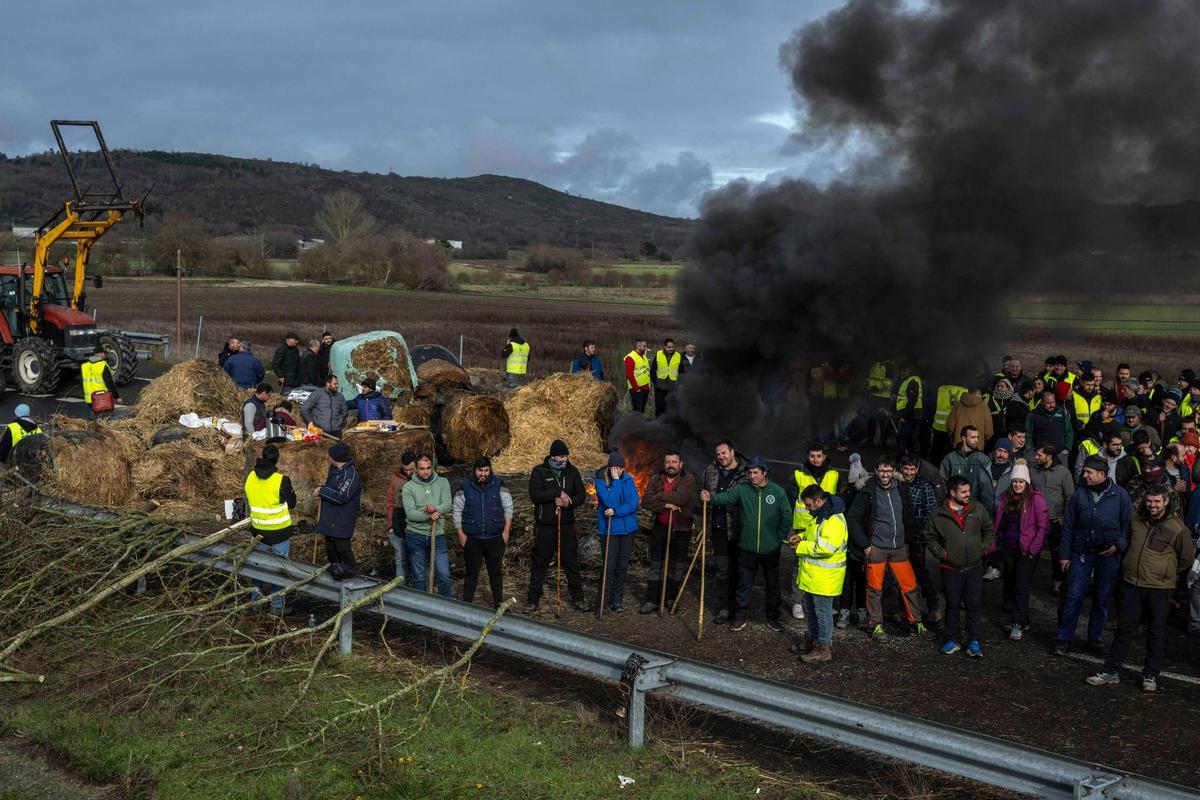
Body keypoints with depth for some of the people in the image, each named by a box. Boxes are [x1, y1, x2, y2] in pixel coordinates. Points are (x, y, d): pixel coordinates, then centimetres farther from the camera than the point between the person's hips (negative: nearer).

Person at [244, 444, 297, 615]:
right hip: (279, 531, -5)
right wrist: (291, 491, 8)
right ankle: (277, 606, 13)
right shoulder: (281, 480, -21)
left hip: (257, 530, 5)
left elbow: (249, 501, 8)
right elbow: (291, 503, -9)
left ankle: (255, 599, 32)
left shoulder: (250, 477, -5)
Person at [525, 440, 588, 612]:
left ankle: (577, 598, 17)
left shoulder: (572, 471, 6)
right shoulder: (539, 471, -5)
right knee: (540, 562, 5)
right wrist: (559, 493, -22)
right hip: (544, 526, -3)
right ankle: (533, 599, 13)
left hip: (567, 525, 3)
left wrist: (567, 502, -16)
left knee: (571, 562, 7)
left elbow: (581, 495, 3)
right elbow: (534, 495, -17)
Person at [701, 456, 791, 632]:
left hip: (770, 550, 0)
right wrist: (711, 498, -41)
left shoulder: (778, 492, -5)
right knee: (744, 585, 8)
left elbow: (787, 517, -1)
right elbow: (727, 497, -21)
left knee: (772, 585, 13)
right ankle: (741, 617, 20)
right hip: (747, 548, 0)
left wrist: (780, 538, -4)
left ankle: (773, 618, 27)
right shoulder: (742, 489, -4)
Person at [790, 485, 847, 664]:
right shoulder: (820, 515, 10)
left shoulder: (834, 520, -24)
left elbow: (826, 548, -32)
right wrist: (801, 537, 7)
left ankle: (824, 648, 9)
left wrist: (801, 547, -21)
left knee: (823, 612, 0)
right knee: (811, 608, 21)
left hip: (824, 577, -10)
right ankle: (813, 639, 35)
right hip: (812, 575, 10)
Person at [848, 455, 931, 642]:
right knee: (875, 589, 3)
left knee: (910, 586, 3)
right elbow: (852, 519, -7)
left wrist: (907, 541, 10)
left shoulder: (900, 491, 6)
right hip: (876, 548, -3)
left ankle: (917, 623, 15)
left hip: (899, 549, 4)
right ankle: (876, 625, 15)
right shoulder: (867, 492, -7)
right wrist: (865, 545, -8)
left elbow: (908, 518, 18)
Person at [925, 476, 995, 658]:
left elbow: (989, 530, 15)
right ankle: (952, 641, 21)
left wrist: (985, 547, 3)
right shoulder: (939, 515, -4)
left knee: (975, 605, 0)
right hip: (951, 568, -1)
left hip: (974, 567, 1)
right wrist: (940, 552, -4)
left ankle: (974, 642, 7)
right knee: (952, 605, 10)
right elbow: (930, 537, 8)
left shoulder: (978, 509, 2)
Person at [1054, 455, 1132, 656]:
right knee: (1074, 595, -1)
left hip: (1109, 554, 0)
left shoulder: (1120, 495, -5)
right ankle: (1063, 638, 7)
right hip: (1081, 552, 0)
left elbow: (1128, 524, 2)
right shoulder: (1079, 494, -2)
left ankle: (1095, 638, 24)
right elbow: (1068, 525, 3)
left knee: (1102, 597, 10)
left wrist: (1118, 545, -11)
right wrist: (1064, 554, 2)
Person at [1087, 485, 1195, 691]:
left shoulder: (1177, 528, -8)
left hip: (1159, 589, -3)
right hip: (1131, 584, 3)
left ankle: (1150, 676, 20)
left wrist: (1166, 573, 9)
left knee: (1155, 633, 8)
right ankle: (1111, 671, 12)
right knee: (1124, 628, 7)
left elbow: (1187, 558, 3)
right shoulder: (1136, 520, 4)